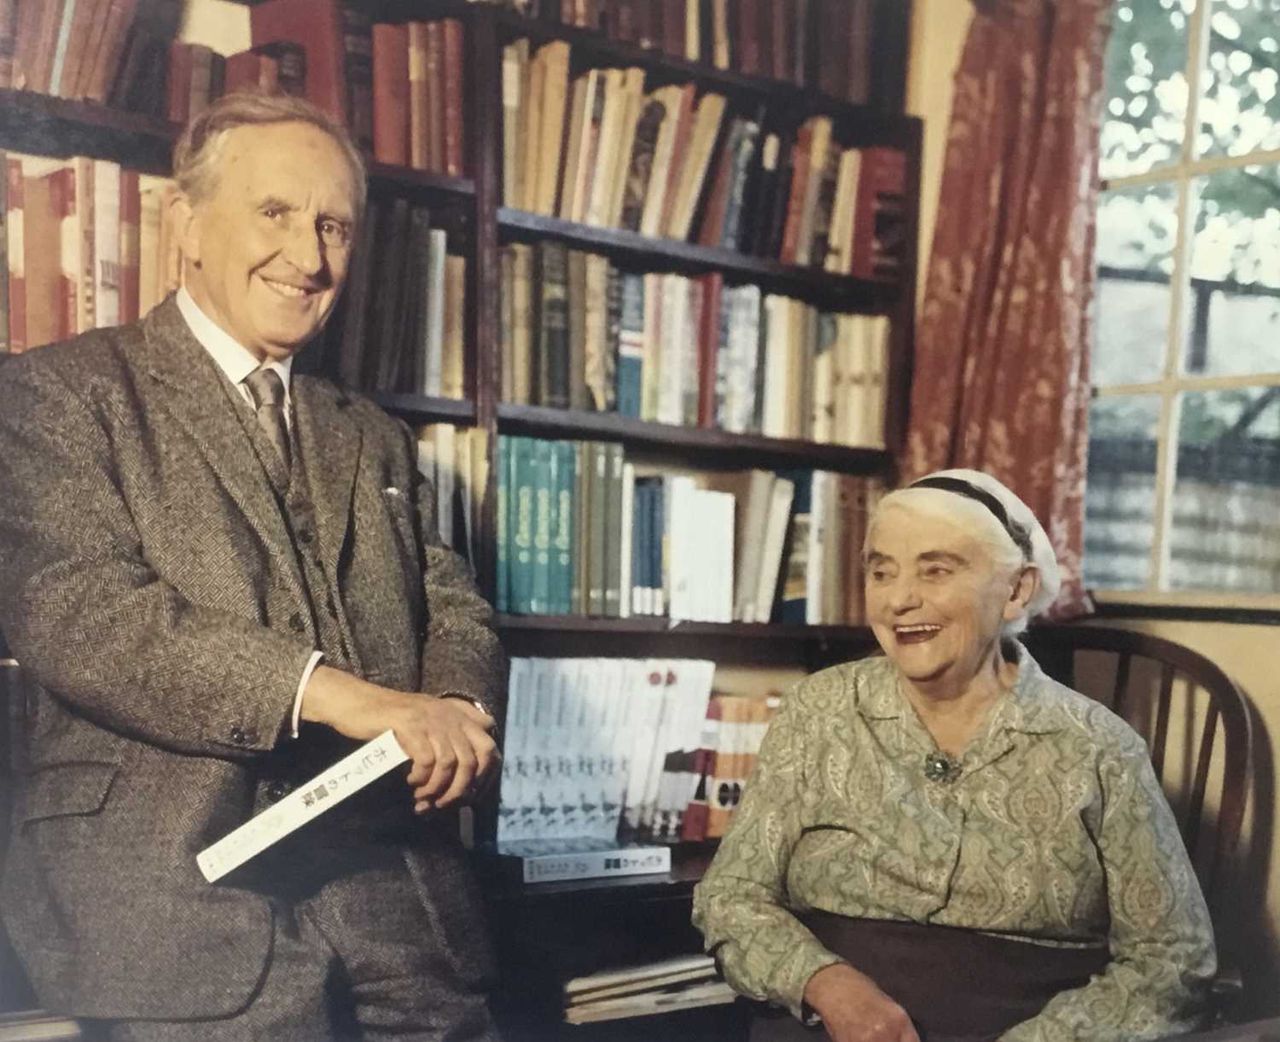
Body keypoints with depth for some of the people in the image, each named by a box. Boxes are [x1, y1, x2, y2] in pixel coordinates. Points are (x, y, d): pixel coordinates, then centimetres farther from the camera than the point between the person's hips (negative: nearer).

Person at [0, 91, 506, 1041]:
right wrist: (333, 693, -21)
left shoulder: (376, 440, 20)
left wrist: (456, 714, -9)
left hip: (397, 882, 5)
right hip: (182, 888, -5)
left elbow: (454, 612, 15)